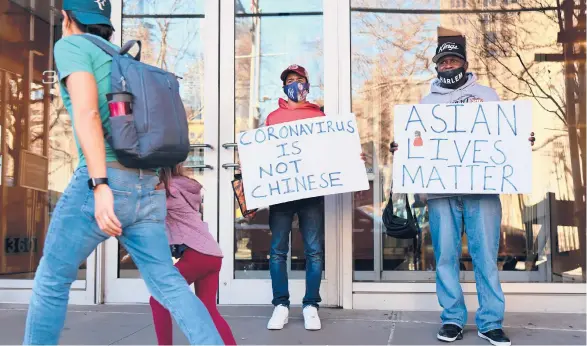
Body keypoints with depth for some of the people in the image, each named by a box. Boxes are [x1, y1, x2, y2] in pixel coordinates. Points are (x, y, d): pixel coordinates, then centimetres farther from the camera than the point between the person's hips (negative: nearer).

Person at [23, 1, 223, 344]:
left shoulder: (72, 45, 3)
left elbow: (87, 112, -13)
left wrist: (100, 184, -20)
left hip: (108, 179, -7)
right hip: (148, 187, 7)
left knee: (52, 280, 9)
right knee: (168, 282, 5)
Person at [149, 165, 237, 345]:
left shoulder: (166, 189, -2)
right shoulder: (185, 187, 22)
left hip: (196, 254, -8)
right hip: (213, 255, 8)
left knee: (158, 300, 4)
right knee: (208, 309, 11)